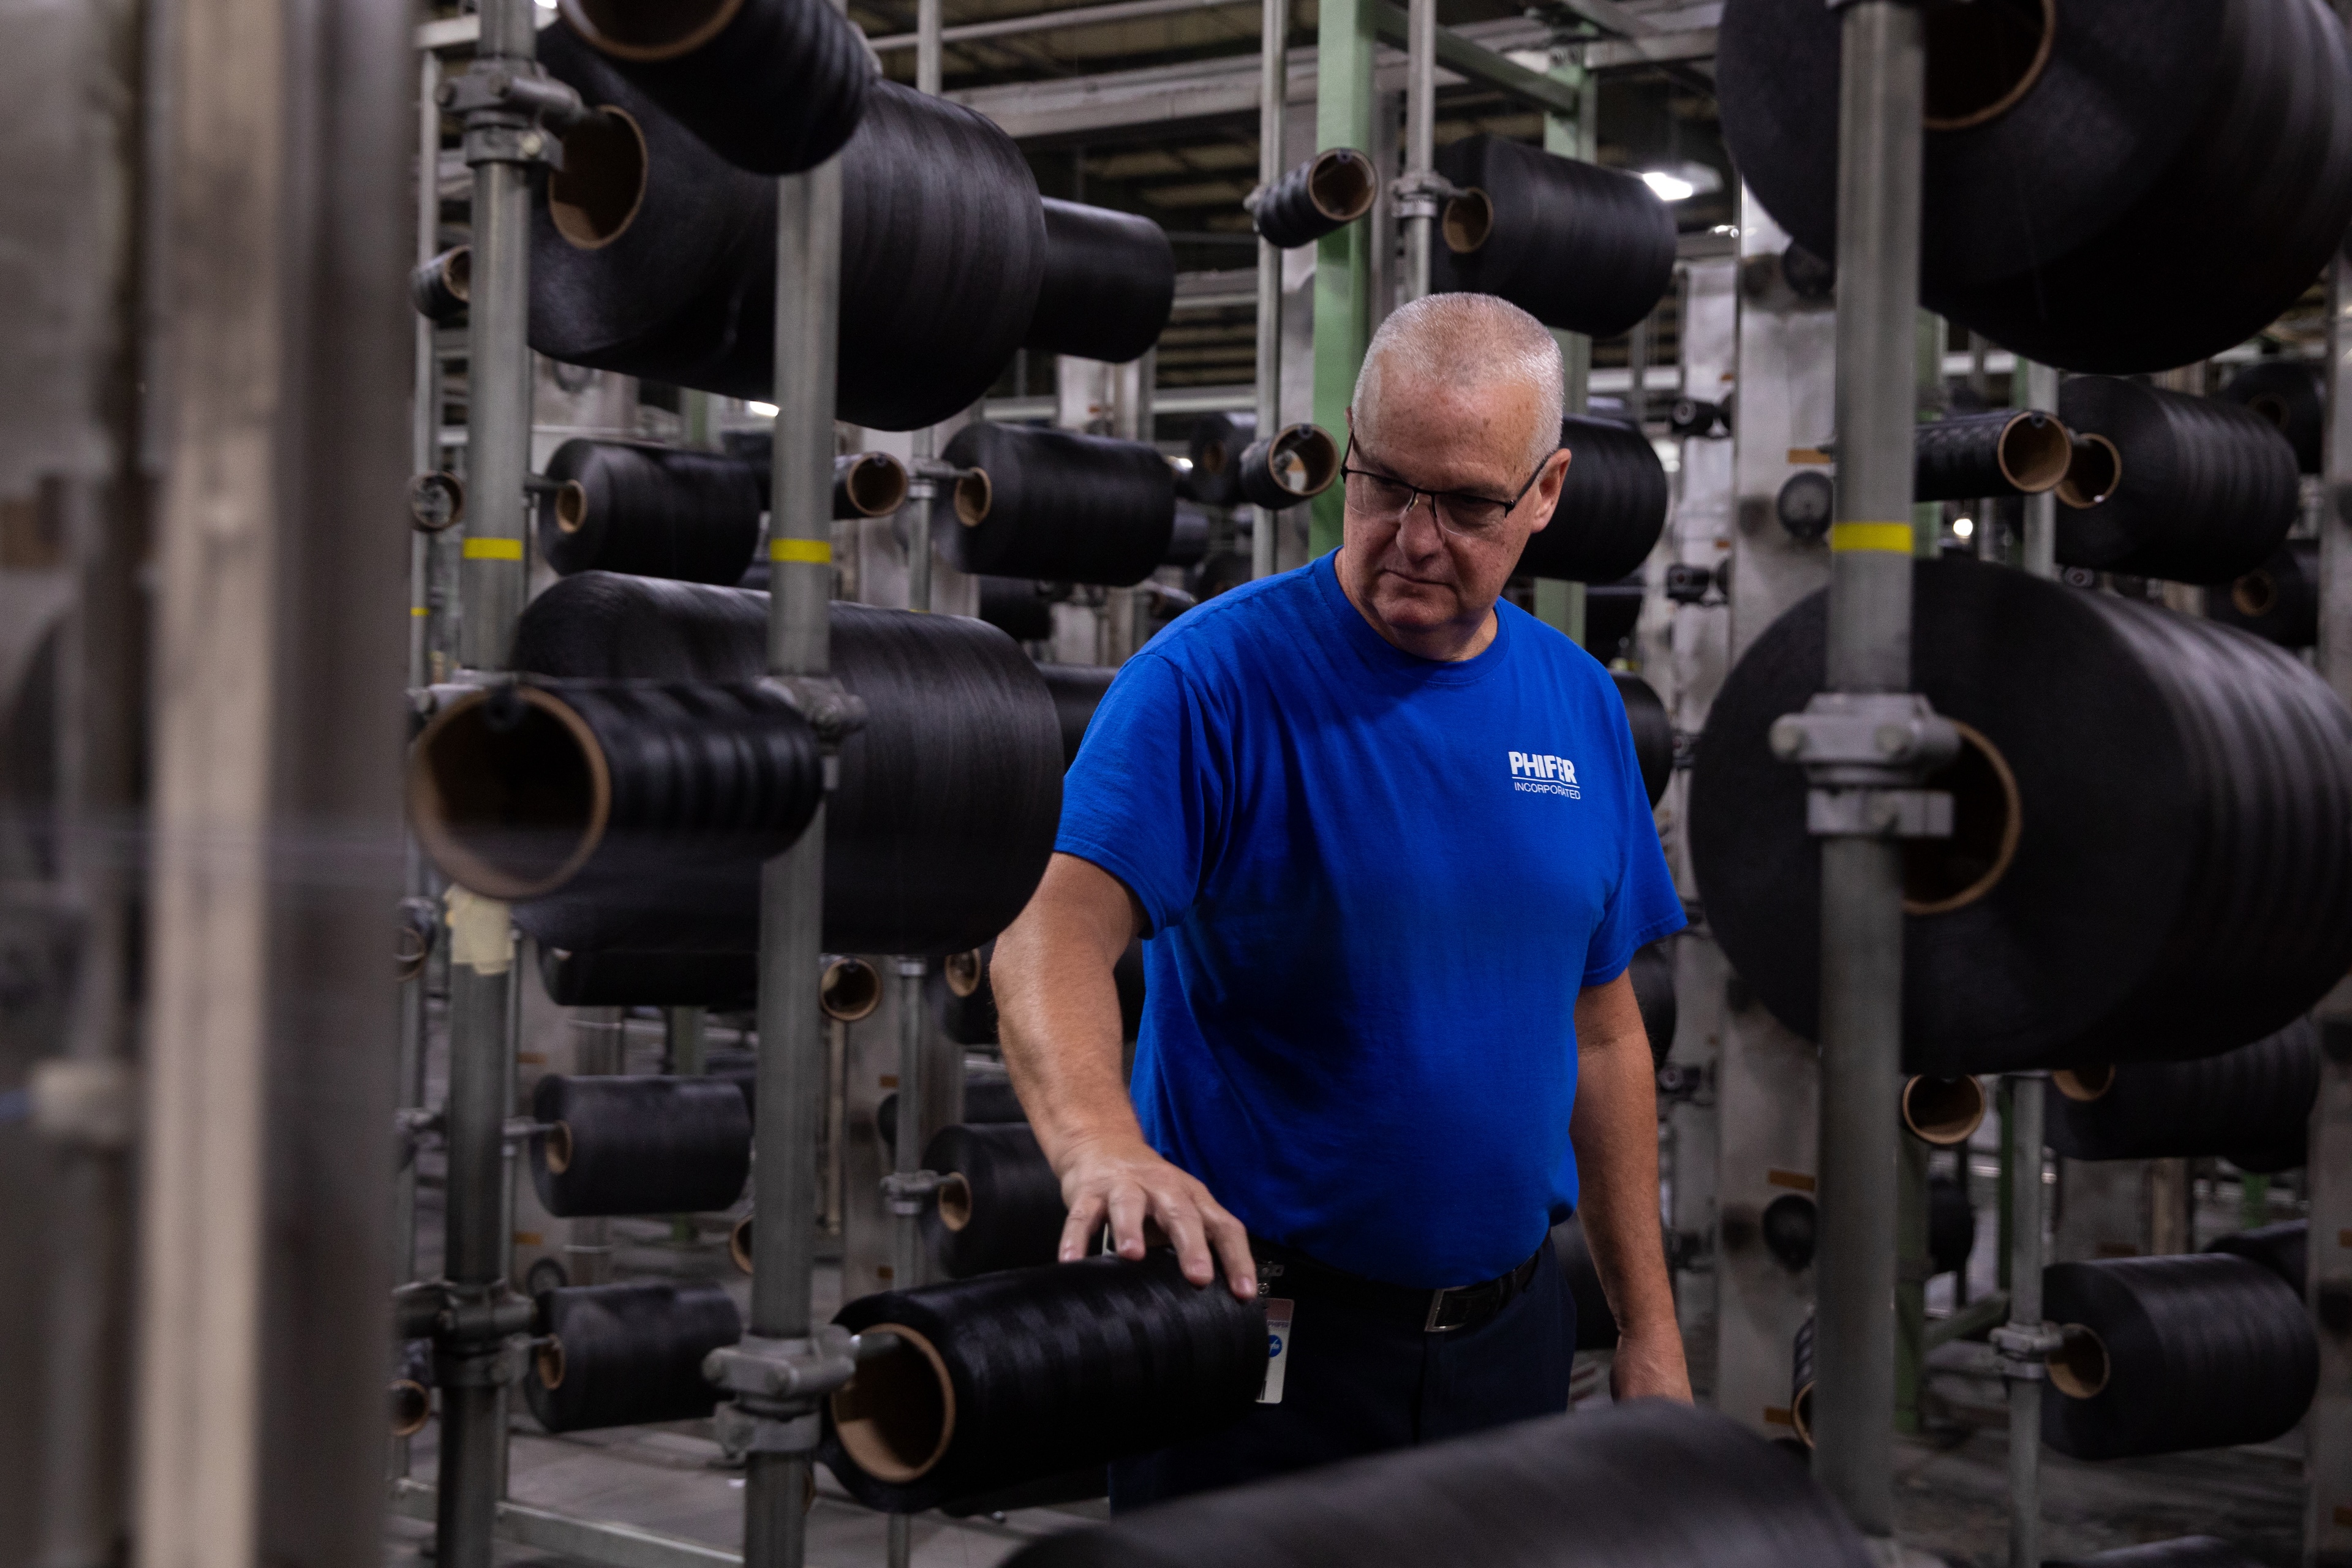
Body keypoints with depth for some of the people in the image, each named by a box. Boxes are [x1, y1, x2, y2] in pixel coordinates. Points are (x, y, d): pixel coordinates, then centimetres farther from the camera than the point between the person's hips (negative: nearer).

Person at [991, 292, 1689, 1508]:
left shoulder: (1578, 706, 6)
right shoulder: (1211, 678, -12)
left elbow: (1600, 1033, 12)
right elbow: (1054, 936, -24)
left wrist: (1648, 1334, 11)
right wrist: (1105, 1145, -44)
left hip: (1506, 1334, 5)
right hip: (1254, 1330, -5)